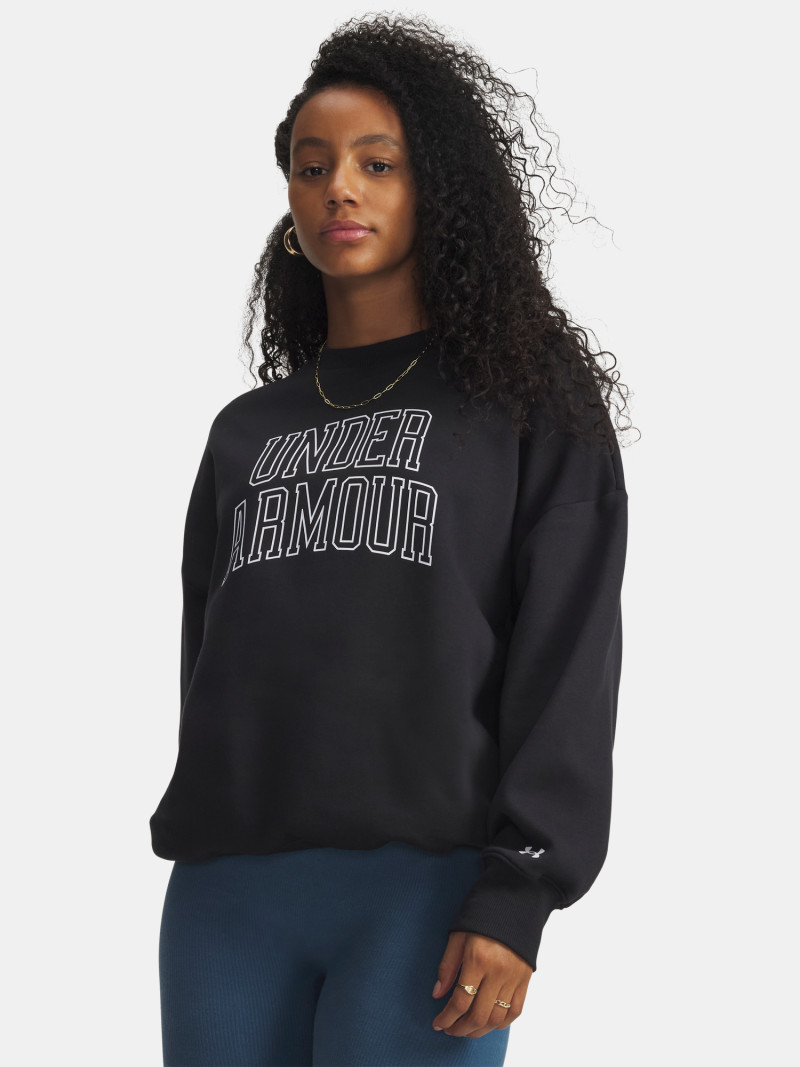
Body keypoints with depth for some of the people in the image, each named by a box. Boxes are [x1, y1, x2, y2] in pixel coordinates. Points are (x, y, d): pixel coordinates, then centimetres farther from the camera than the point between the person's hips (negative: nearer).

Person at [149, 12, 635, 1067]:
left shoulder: (529, 411, 7)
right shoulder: (246, 433, 21)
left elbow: (567, 663, -2)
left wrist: (517, 894, -12)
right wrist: (192, 846, 11)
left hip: (424, 890, -4)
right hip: (228, 895, 4)